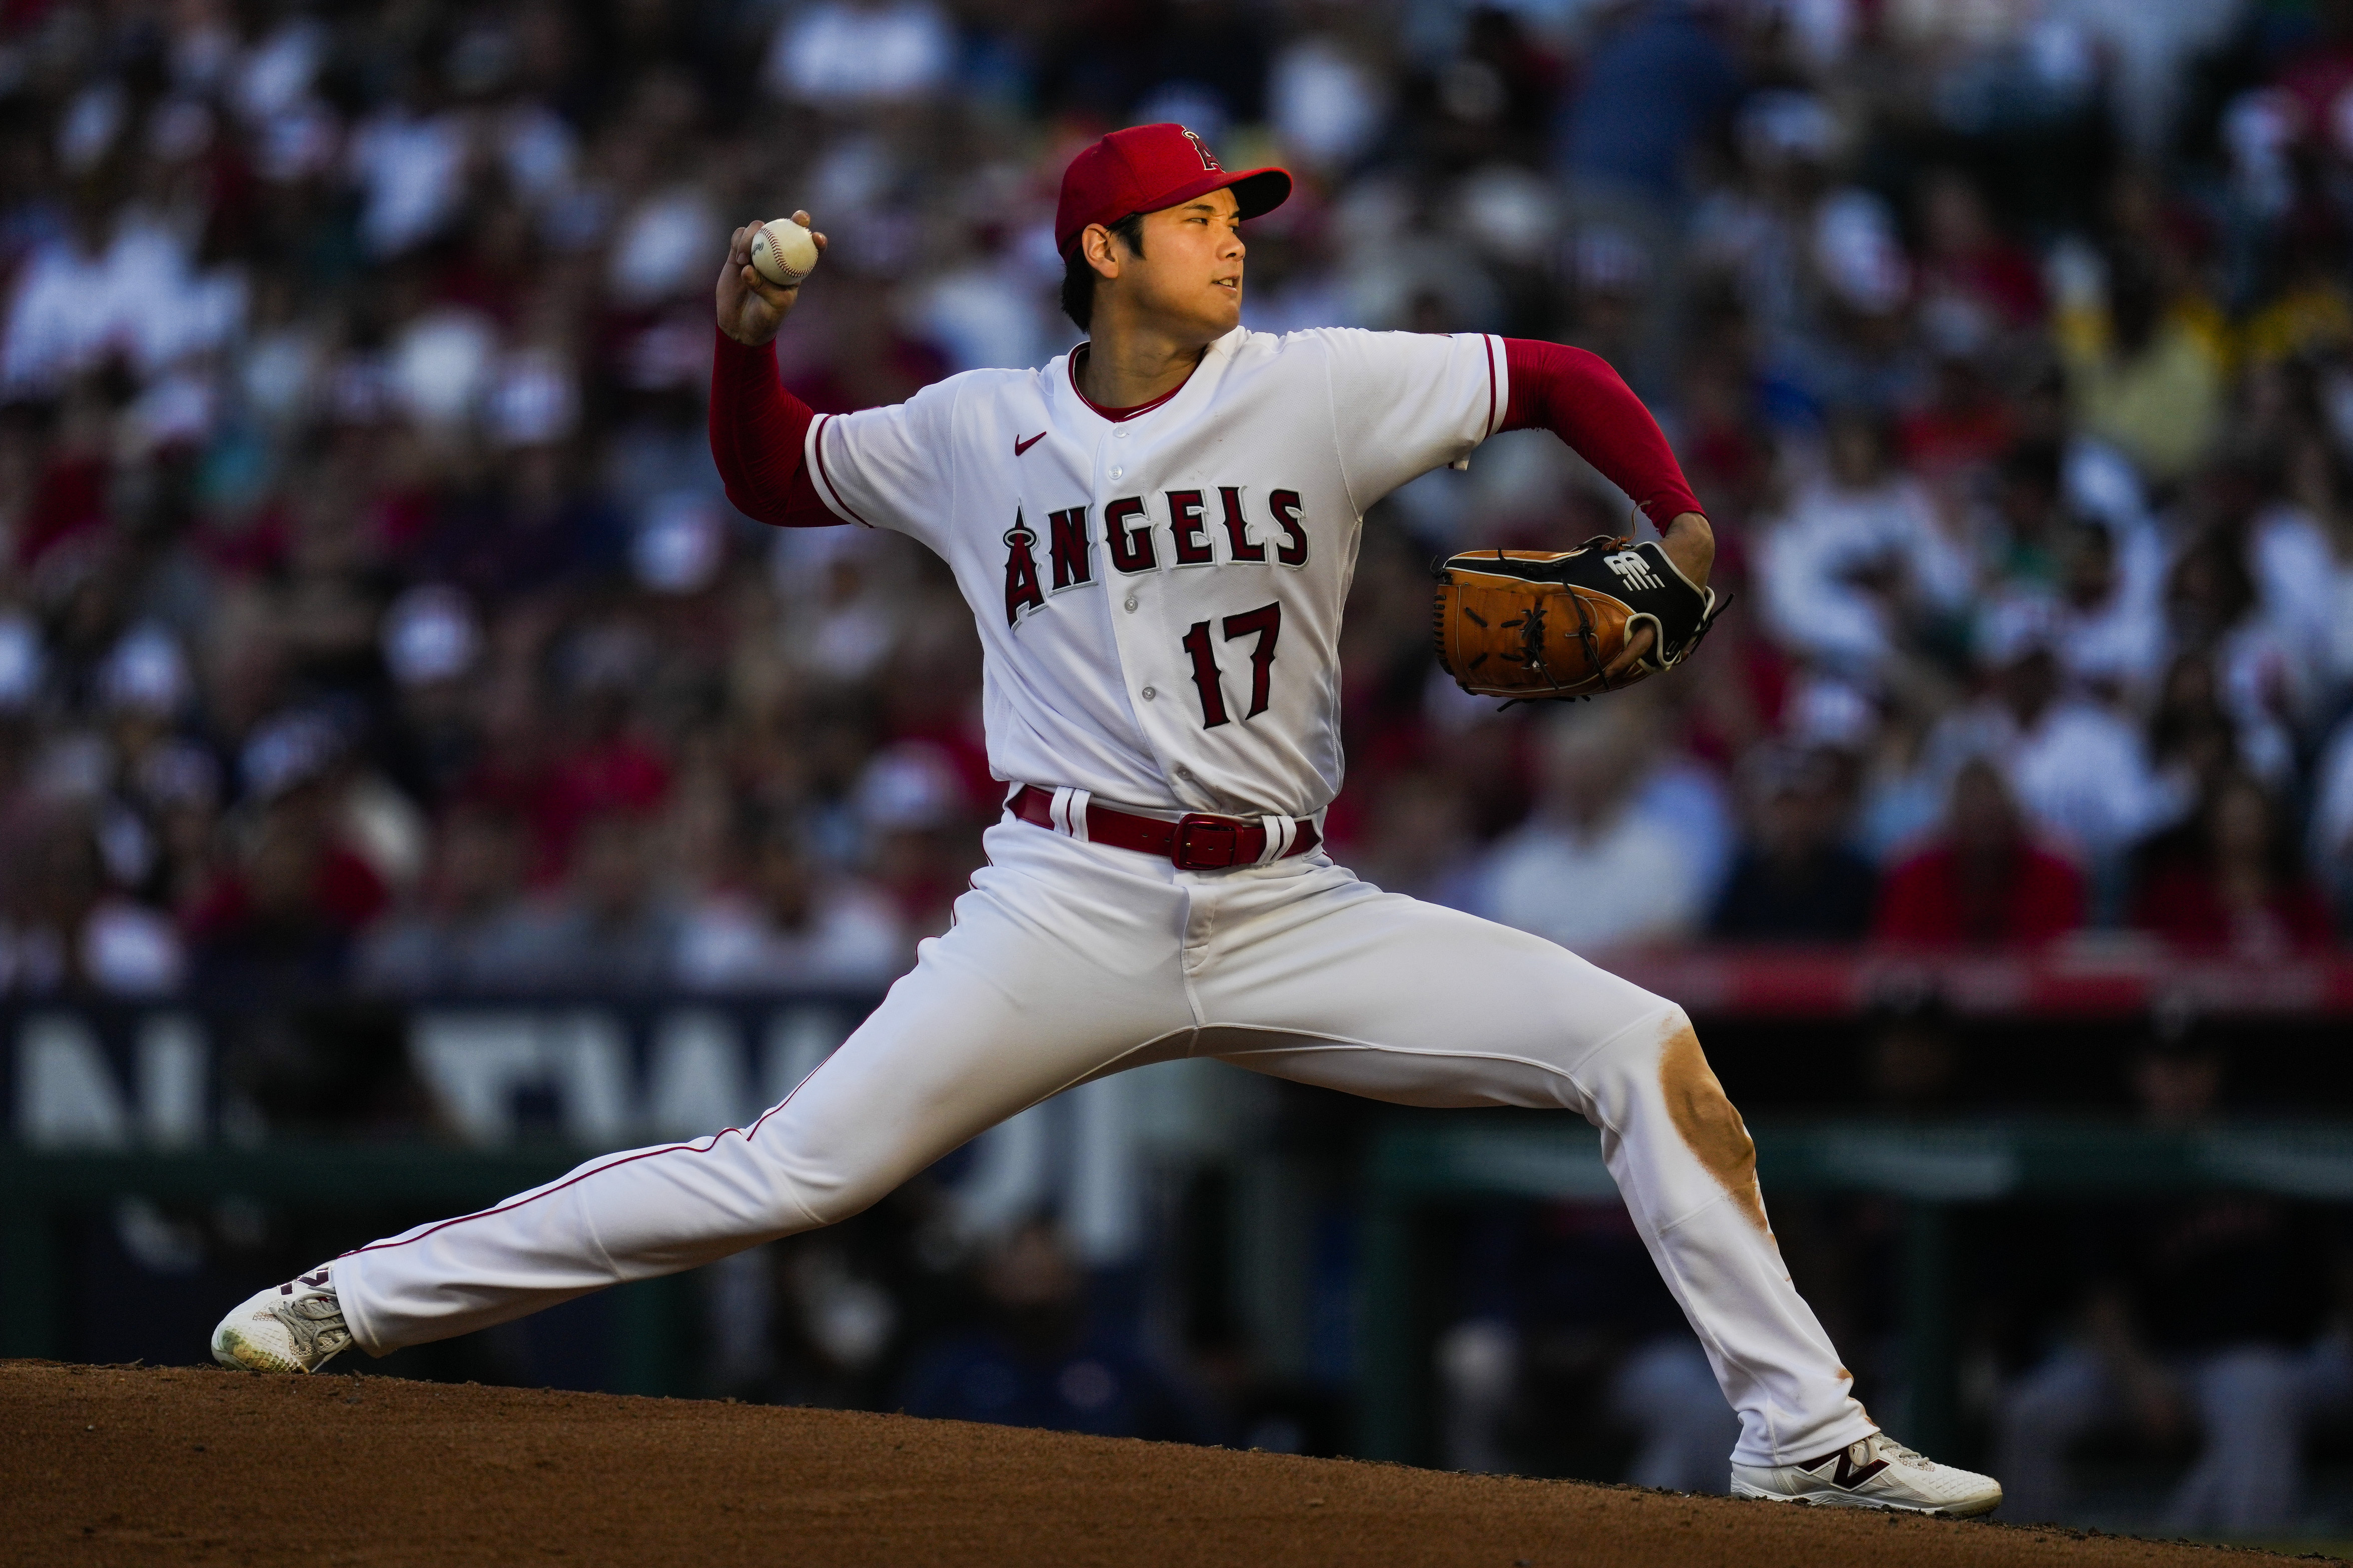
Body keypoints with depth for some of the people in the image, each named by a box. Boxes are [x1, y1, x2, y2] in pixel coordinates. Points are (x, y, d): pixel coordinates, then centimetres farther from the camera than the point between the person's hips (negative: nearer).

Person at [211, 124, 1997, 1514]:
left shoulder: (1315, 390, 3)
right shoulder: (977, 432, 6)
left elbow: (1561, 377, 6)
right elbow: (774, 477, 20)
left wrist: (1681, 528, -10)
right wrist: (745, 346, 0)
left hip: (1293, 914, 2)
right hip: (1072, 910, -2)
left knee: (1644, 1046, -11)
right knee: (795, 1172, -14)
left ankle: (1804, 1432, -4)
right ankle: (357, 1300, -8)